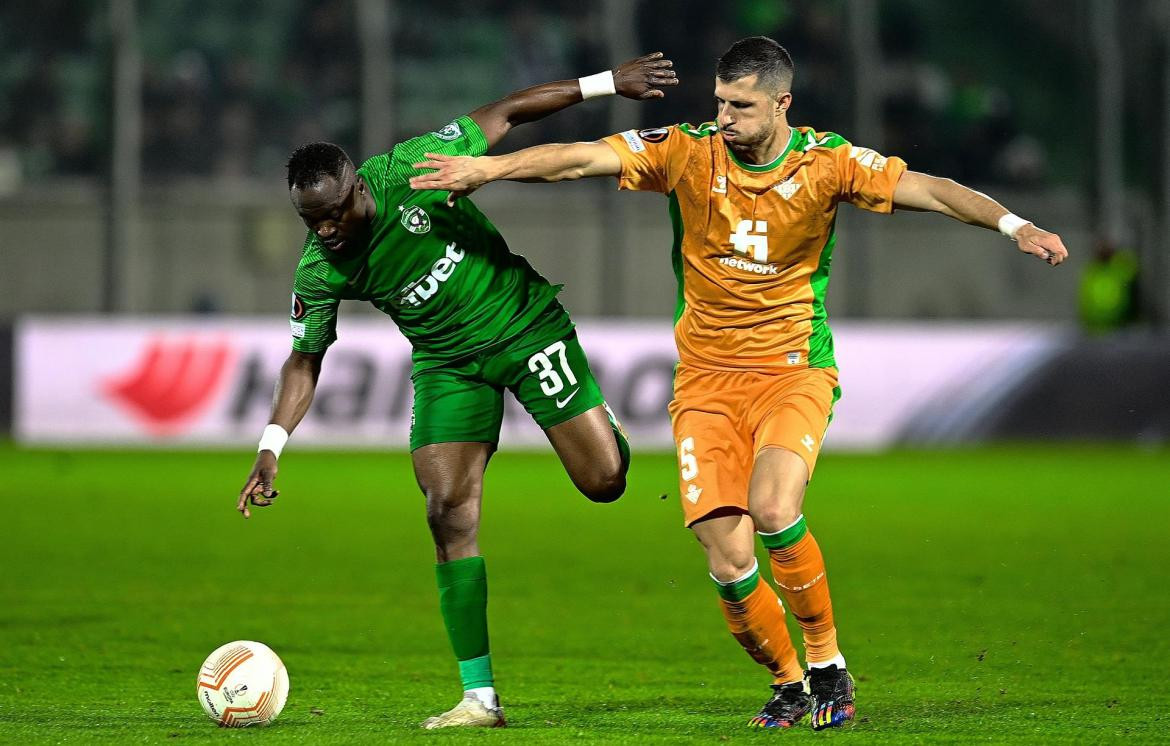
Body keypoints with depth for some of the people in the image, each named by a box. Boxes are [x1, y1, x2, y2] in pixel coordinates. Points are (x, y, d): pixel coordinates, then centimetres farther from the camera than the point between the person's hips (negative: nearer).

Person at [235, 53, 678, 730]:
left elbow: (506, 113, -11)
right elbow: (306, 360, 0)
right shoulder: (320, 271, -15)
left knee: (605, 481, -9)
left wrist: (606, 83, -12)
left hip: (526, 324, -1)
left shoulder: (414, 169, -22)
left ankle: (610, 434, 32)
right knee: (449, 514, -12)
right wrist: (271, 447, -13)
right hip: (447, 364, 2)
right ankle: (481, 698, -6)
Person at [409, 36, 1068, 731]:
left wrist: (1013, 225, -20)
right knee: (728, 558, -11)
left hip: (794, 372, -2)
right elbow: (584, 157, -11)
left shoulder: (826, 162, -6)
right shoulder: (688, 152, -5)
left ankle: (829, 665, -6)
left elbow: (929, 190, -7)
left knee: (774, 510, -28)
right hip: (706, 379, 2)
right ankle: (788, 683, 14)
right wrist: (488, 168, -22)